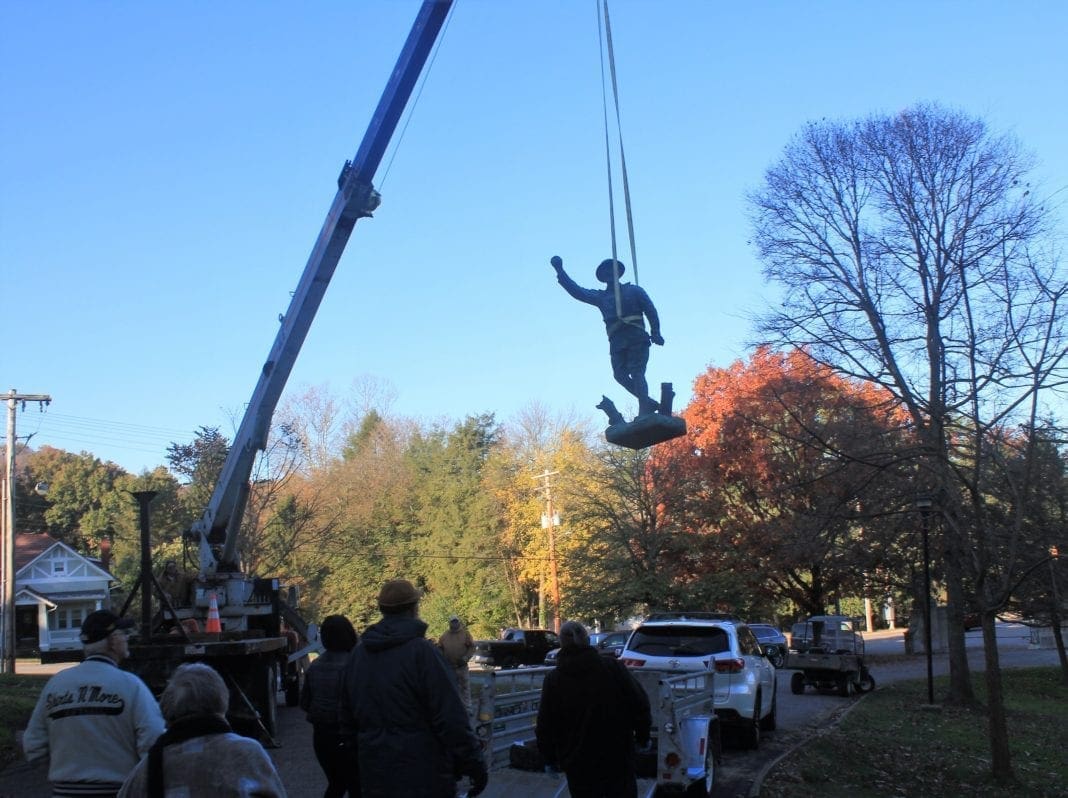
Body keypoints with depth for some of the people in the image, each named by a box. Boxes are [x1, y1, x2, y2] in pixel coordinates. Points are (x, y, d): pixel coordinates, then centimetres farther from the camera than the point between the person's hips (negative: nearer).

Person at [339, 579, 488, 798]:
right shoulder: (422, 652, -14)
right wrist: (474, 764, -12)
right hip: (423, 780, -6)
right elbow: (451, 718, -18)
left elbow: (347, 716, 17)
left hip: (374, 780, 7)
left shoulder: (358, 653, 8)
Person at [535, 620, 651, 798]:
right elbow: (639, 706, -5)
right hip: (618, 759, 0)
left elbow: (545, 727, -2)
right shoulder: (614, 668, -8)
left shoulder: (553, 680, -7)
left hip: (579, 766, 0)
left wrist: (550, 759, 11)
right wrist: (643, 737, 10)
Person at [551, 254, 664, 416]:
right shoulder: (601, 296, 22)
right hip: (617, 343, 4)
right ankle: (648, 403, -5)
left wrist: (655, 333, -5)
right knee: (620, 374, -13)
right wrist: (560, 271, 12)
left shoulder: (634, 291, 14)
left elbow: (651, 311, 8)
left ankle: (644, 411, -26)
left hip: (636, 339, -4)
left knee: (636, 372, -18)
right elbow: (576, 291, 17)